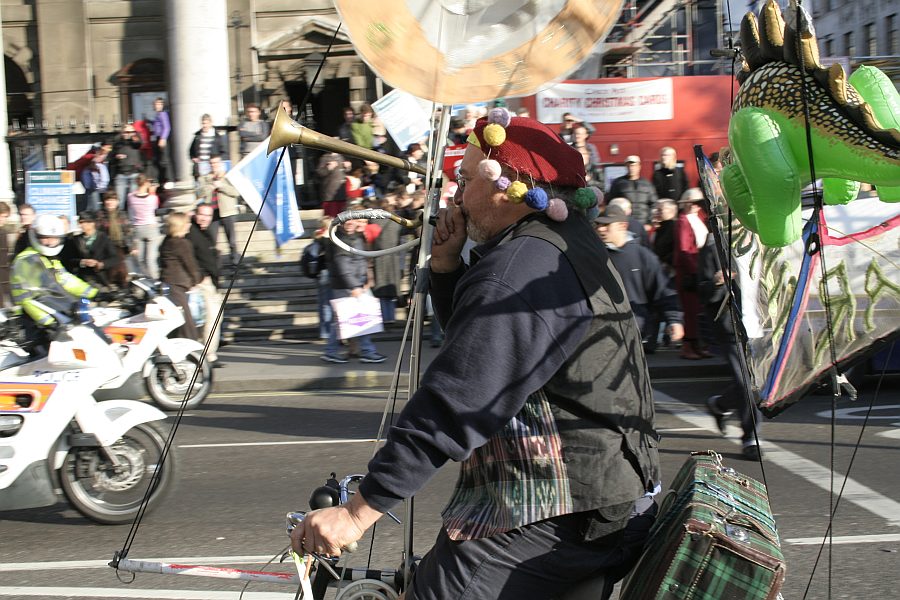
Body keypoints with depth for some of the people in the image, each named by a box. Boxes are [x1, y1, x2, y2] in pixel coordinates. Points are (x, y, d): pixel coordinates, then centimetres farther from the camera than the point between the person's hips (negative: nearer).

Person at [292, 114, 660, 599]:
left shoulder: (521, 271, -20)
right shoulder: (567, 244, 14)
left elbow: (456, 403, -26)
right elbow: (470, 335, 23)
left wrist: (357, 513, -25)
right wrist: (445, 262, 6)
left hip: (556, 520, -11)